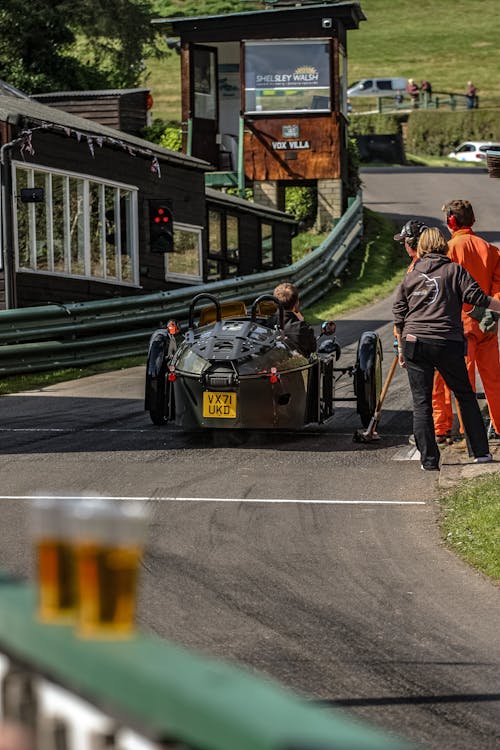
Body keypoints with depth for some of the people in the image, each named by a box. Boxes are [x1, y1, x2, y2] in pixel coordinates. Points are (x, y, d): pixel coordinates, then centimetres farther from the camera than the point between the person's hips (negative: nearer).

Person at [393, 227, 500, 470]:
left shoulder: (410, 276, 11)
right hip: (448, 344, -1)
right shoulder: (454, 270, 2)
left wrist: (401, 347, 22)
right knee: (465, 395, 13)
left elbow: (399, 315, 13)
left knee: (421, 402, 4)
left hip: (415, 343, 1)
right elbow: (477, 297, -5)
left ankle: (429, 459, -1)